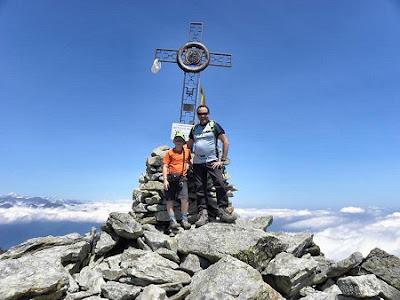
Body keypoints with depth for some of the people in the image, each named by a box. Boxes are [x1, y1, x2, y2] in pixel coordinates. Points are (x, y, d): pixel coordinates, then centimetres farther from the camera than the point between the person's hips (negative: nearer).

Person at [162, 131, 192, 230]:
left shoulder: (187, 151, 13)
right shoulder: (169, 152, 6)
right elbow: (165, 166, 1)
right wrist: (165, 180, -8)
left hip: (182, 178, 1)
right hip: (171, 178, -1)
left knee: (185, 198, -11)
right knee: (170, 200, 0)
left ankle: (184, 220, 0)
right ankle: (172, 220, 7)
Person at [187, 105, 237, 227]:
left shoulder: (214, 125, 3)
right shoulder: (194, 129, 16)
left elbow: (226, 142, -1)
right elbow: (189, 146, 23)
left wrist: (222, 160, -7)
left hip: (212, 161, -4)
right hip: (197, 162, 4)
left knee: (220, 185, -16)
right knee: (200, 189, 1)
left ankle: (223, 211, -9)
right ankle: (203, 214, 5)